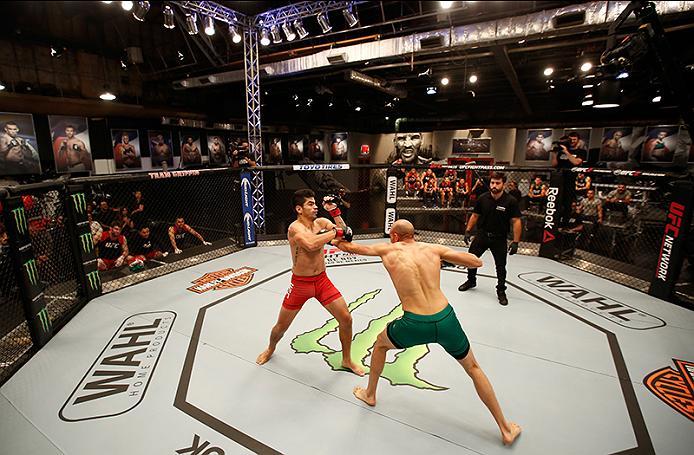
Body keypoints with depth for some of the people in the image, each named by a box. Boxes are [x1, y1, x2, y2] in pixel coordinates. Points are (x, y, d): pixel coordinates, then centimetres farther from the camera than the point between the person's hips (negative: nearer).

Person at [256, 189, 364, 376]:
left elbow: (344, 235, -8)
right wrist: (335, 232, -33)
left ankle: (347, 360, 23)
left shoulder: (321, 222, -2)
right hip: (300, 283, -4)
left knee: (346, 319, 0)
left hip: (322, 280, 4)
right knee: (282, 325, 13)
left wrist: (335, 212, -17)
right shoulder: (295, 228, -21)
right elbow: (311, 244, -41)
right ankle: (270, 349, 48)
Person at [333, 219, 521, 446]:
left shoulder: (388, 250, 6)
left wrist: (340, 242, 40)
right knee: (473, 368, 28)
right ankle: (506, 429, 38)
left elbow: (352, 247, 18)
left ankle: (369, 394, 46)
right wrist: (443, 256, 21)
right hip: (446, 319, 2)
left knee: (380, 343, 30)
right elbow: (477, 262, 8)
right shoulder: (433, 248, 7)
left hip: (415, 325, -2)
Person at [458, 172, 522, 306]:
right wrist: (468, 231, 0)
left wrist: (515, 242, -16)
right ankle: (471, 281, 36)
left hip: (499, 239, -2)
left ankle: (501, 291, 26)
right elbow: (475, 215, 4)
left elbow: (516, 221, -13)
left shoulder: (511, 201, -15)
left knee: (501, 267, 5)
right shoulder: (483, 198, -8)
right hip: (482, 235, 3)